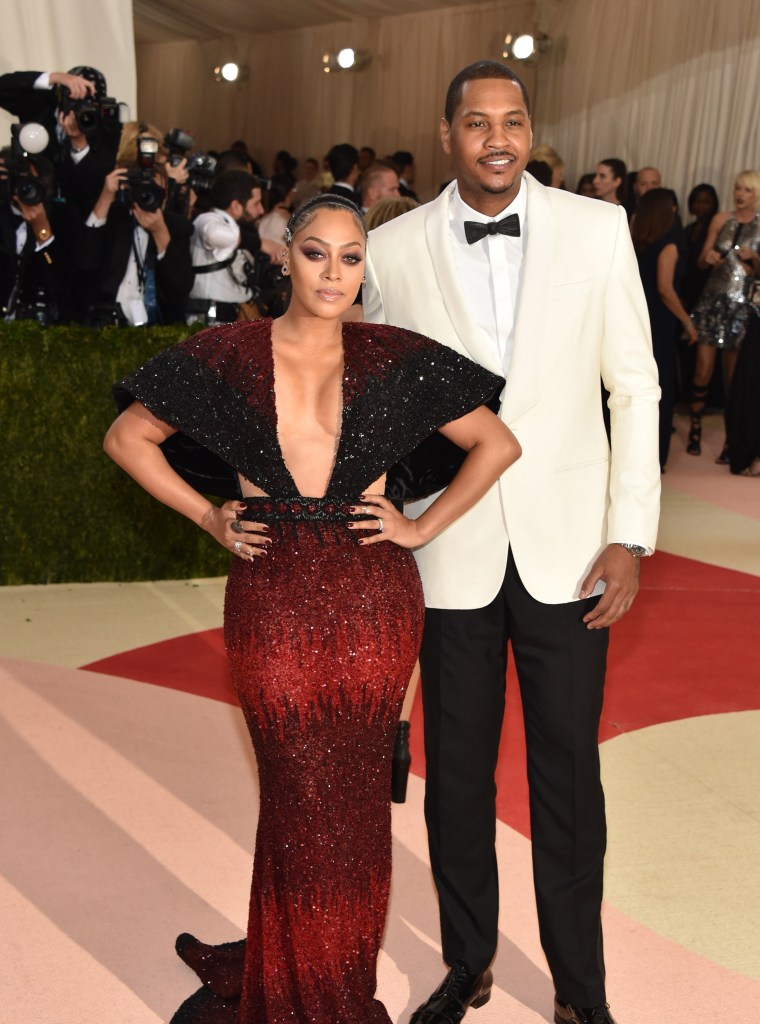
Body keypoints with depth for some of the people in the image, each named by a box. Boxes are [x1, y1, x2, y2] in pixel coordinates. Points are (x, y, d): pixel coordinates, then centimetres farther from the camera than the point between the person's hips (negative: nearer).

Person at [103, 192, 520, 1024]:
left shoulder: (395, 359, 1)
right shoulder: (231, 354, 1)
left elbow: (498, 444, 7)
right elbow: (128, 437, 9)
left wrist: (423, 527, 1)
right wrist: (209, 518, 3)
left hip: (374, 600, 1)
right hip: (273, 603, 0)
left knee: (354, 794, 10)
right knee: (301, 798, 7)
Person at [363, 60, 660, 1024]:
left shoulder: (598, 229, -1)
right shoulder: (392, 250, -1)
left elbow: (635, 387, 1)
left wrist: (630, 532, -4)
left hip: (566, 549, 0)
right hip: (451, 554, 0)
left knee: (568, 774, 9)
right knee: (457, 772, 12)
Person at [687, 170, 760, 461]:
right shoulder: (720, 219, 7)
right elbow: (702, 261, 10)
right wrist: (708, 258, -12)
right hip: (713, 300, 2)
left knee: (734, 376, 1)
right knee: (703, 369, -1)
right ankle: (695, 429, 14)